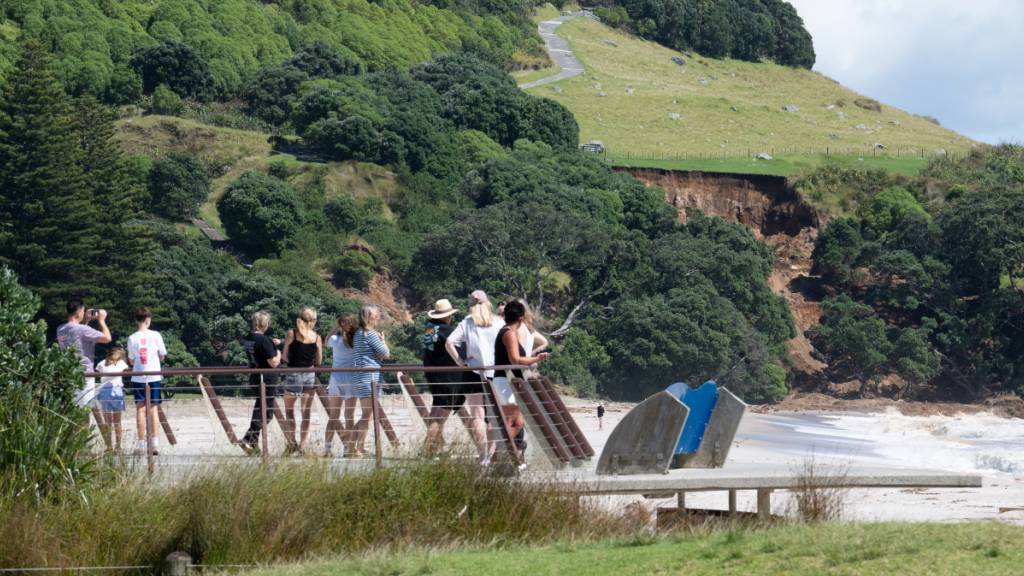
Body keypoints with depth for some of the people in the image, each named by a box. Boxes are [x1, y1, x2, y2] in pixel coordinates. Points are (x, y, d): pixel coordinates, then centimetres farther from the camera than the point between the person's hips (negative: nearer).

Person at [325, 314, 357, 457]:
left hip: (335, 379, 1)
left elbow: (327, 342, 17)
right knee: (349, 417, 5)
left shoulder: (336, 339, -3)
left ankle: (327, 448, 2)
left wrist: (335, 328, 11)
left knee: (333, 417, 8)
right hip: (351, 379, -1)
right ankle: (347, 448, 2)